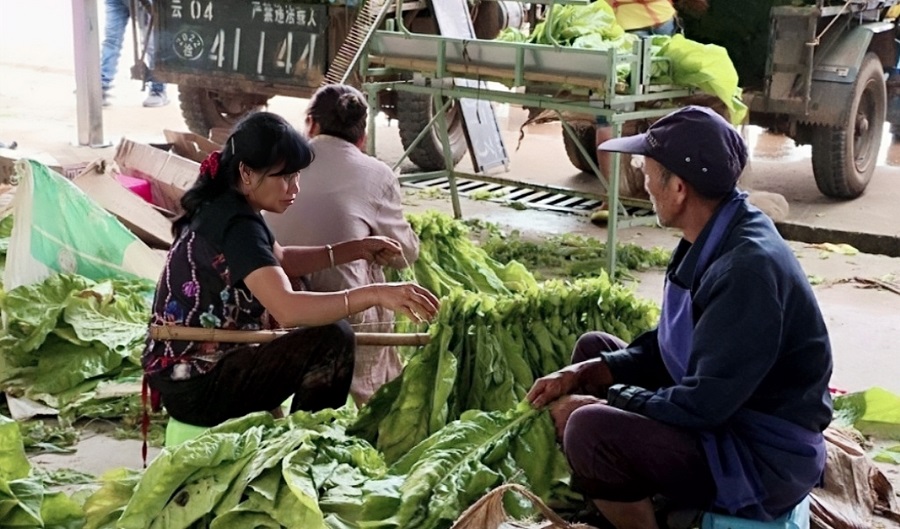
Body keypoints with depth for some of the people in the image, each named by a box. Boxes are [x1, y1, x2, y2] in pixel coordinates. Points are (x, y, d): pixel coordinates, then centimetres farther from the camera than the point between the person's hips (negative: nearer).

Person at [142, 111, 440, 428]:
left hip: (192, 366, 10)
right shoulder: (236, 226, -23)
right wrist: (375, 294, -41)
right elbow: (288, 309, -37)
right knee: (333, 339, -19)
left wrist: (354, 250, 11)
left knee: (323, 321, 21)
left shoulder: (222, 207, 6)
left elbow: (279, 261, 22)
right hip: (194, 387, -10)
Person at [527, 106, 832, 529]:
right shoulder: (711, 239, 1)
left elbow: (703, 404, -28)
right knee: (594, 348, 17)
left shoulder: (748, 268, -29)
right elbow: (670, 346, 11)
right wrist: (582, 374, 0)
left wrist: (604, 403, -16)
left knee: (591, 430, -29)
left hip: (765, 460, -10)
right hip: (720, 414, 10)